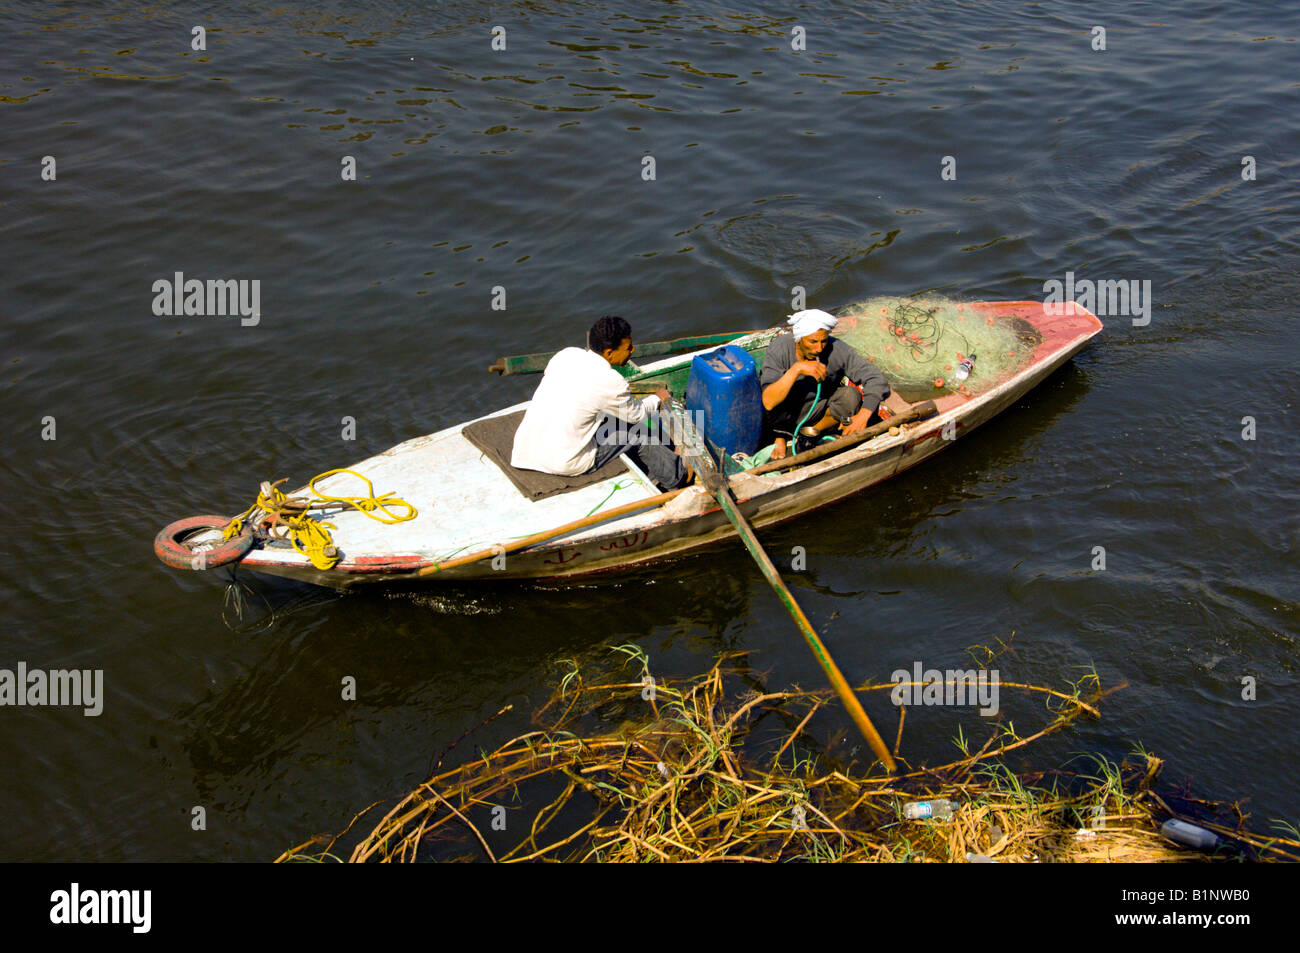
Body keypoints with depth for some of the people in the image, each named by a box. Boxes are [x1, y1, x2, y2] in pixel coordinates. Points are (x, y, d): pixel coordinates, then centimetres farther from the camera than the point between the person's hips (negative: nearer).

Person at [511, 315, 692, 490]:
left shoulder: (566, 354, 0)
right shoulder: (611, 382, -17)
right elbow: (636, 415, 2)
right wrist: (657, 398, 24)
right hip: (565, 464, -7)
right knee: (638, 434, 11)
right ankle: (678, 477, 33)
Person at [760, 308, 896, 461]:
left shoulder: (836, 350, -21)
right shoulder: (780, 350, -25)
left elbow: (877, 380, -20)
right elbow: (768, 402, -36)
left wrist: (863, 416, -35)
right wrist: (797, 368, -44)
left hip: (819, 412, 2)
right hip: (784, 416, -2)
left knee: (851, 396, -25)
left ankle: (814, 431, -2)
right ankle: (780, 438, -4)